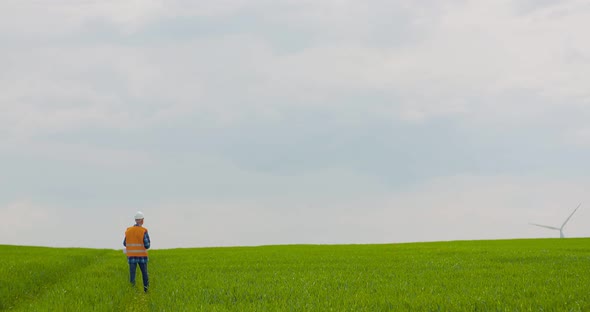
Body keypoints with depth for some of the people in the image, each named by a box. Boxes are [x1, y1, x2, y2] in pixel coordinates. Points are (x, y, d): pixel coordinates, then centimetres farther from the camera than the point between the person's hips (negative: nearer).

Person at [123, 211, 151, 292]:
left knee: (132, 275, 1)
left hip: (131, 256, 1)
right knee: (144, 274, 15)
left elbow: (125, 243, 8)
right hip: (142, 256, -1)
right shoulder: (144, 231, -11)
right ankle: (147, 290, 19)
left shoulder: (128, 230, 0)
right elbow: (147, 246, -13)